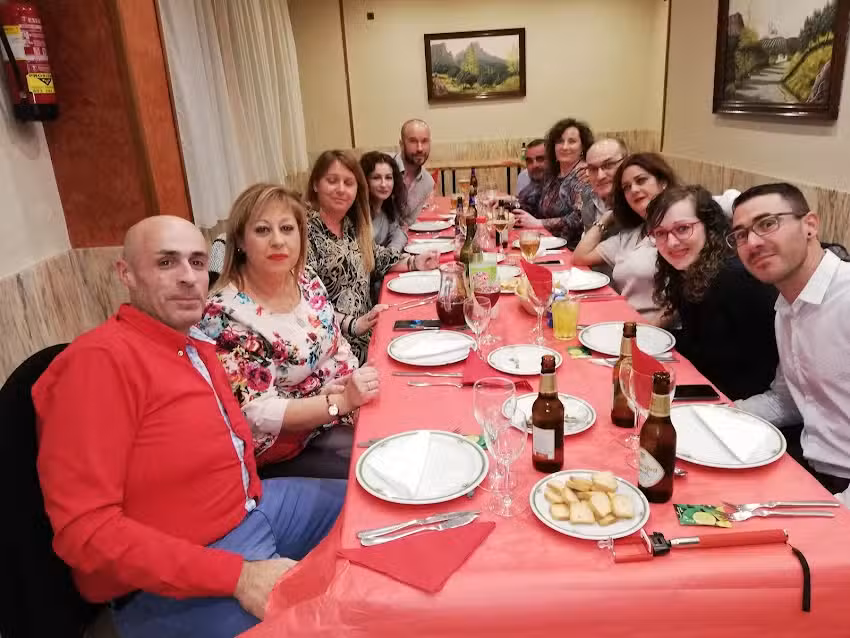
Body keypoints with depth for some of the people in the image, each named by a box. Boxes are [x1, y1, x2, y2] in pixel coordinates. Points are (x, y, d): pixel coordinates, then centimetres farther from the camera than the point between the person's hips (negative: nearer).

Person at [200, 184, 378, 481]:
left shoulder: (307, 279, 0)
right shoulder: (224, 314, -20)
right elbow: (255, 415, -21)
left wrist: (354, 383, -9)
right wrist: (341, 401, -28)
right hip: (286, 450, -7)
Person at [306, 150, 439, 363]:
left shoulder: (353, 225, 10)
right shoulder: (305, 230, -13)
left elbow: (375, 258, 25)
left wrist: (414, 262, 10)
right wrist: (354, 325, -28)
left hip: (365, 332, 8)